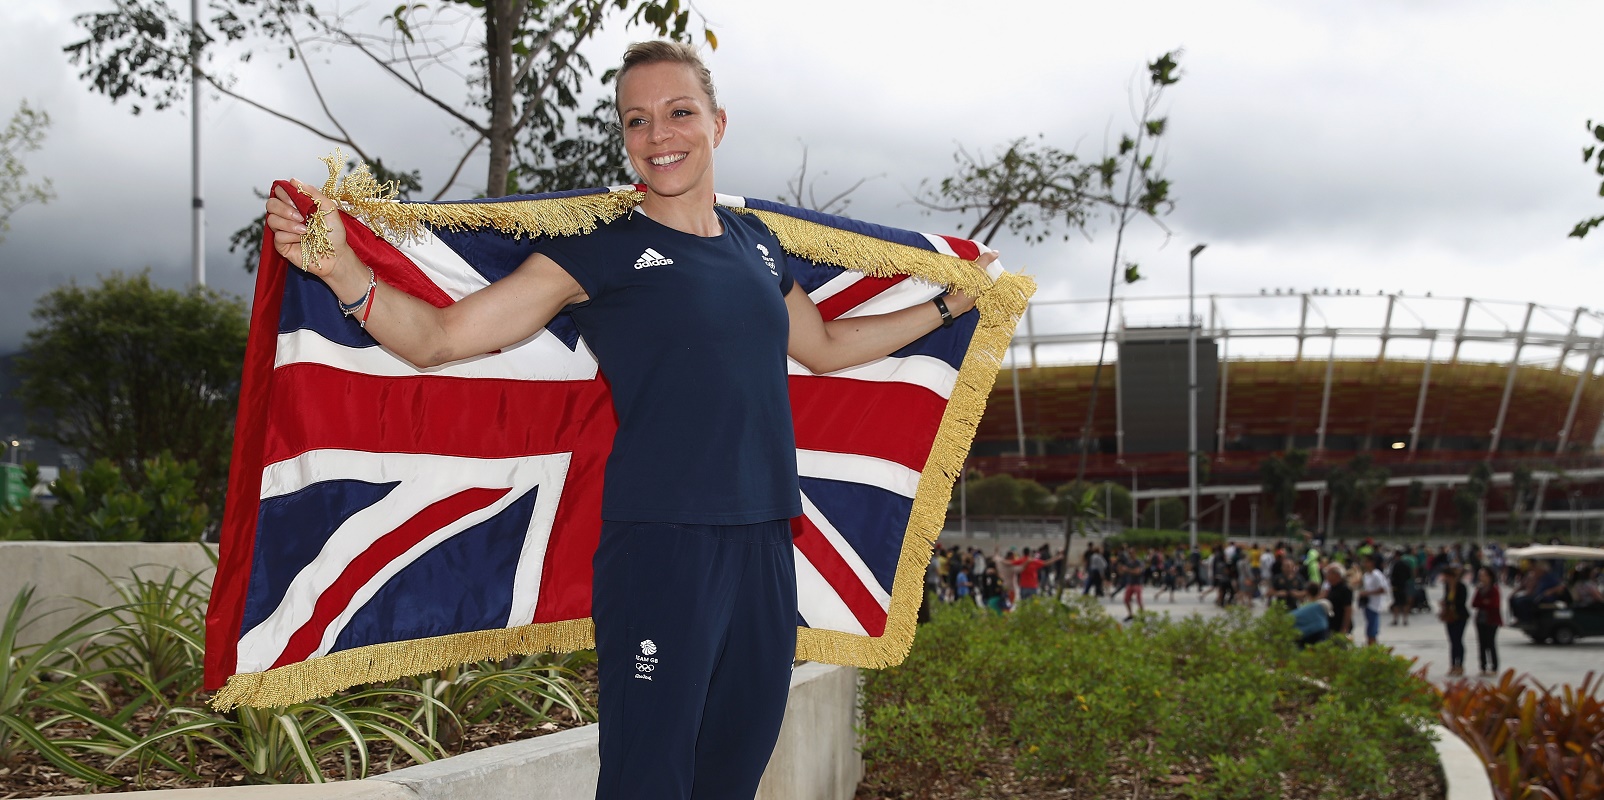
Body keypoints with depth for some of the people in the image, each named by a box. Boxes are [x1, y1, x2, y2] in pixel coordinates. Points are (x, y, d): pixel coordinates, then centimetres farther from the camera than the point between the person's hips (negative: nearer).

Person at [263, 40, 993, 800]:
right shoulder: (598, 249, -2)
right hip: (659, 545, -5)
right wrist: (343, 269, -24)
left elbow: (825, 346, 33)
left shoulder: (756, 244, 15)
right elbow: (437, 337, -8)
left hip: (764, 544, 6)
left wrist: (950, 303, 34)